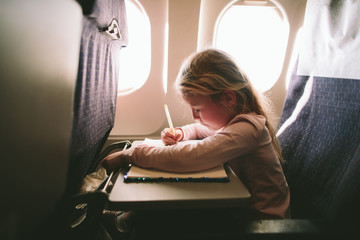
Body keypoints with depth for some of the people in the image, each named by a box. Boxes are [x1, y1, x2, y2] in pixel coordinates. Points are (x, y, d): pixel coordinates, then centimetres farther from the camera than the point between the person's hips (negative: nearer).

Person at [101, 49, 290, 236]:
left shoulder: (246, 128, -31)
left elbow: (189, 157, -42)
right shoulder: (229, 119, -2)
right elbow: (200, 129, 15)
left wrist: (129, 154, -30)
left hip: (258, 217, -7)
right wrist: (180, 133, -8)